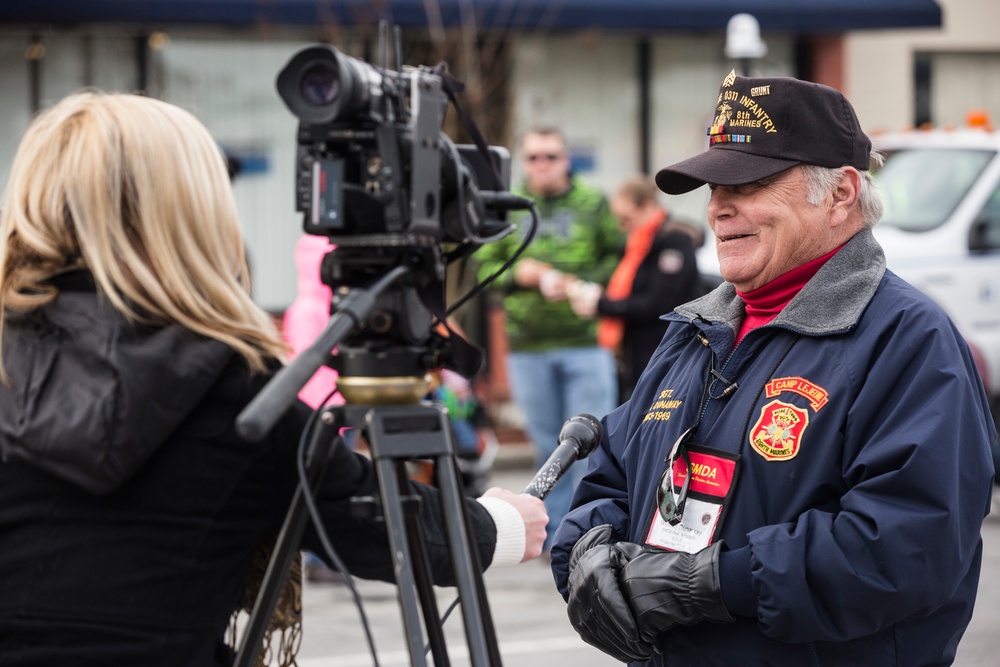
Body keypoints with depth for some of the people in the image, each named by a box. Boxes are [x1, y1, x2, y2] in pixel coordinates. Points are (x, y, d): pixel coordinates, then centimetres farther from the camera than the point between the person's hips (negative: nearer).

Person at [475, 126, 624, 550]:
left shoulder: (593, 203, 4)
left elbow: (621, 257, 4)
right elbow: (485, 268, 5)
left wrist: (585, 285, -11)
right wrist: (531, 276, -10)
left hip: (586, 343, -2)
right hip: (527, 346, 2)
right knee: (548, 445, 8)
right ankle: (557, 533, 16)